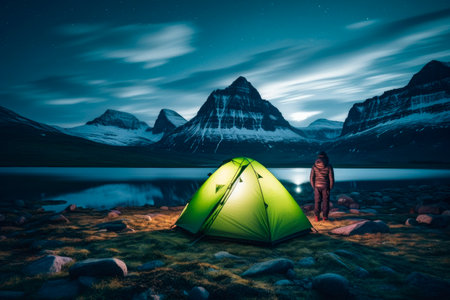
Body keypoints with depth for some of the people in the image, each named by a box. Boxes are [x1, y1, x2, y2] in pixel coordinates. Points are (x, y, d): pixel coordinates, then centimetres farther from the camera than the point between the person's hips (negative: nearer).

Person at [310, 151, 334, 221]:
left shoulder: (314, 166, -3)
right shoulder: (329, 166, -9)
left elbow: (311, 178, -1)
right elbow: (331, 178, -7)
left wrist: (313, 187, 11)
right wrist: (330, 188, 5)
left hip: (317, 186, 2)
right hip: (325, 186, -2)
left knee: (317, 201, 8)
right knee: (325, 201, 9)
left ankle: (317, 217, 8)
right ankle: (325, 216, 14)